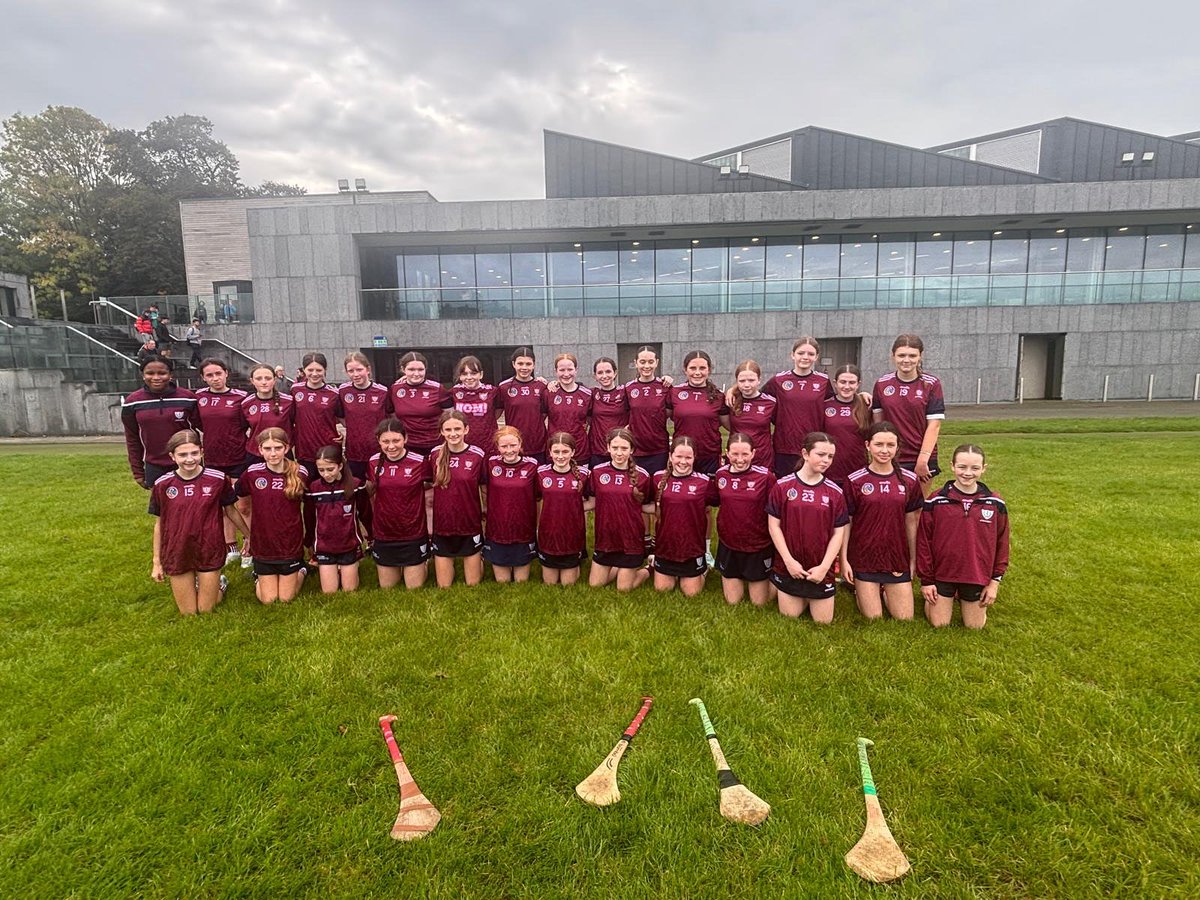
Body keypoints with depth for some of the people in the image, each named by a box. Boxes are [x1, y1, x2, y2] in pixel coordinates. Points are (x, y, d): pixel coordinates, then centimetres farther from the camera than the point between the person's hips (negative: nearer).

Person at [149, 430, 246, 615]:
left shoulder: (218, 479, -11)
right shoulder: (162, 485, -7)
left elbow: (230, 511, 4)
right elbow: (159, 524, 3)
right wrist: (156, 562, 7)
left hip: (209, 552, -1)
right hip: (177, 554, 1)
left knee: (206, 610, 7)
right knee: (188, 612, 10)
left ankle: (219, 583, 35)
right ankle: (195, 584, 39)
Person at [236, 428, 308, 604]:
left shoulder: (300, 473, -12)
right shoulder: (252, 473, -9)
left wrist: (306, 538, 2)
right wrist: (251, 533, 10)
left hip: (291, 544, -1)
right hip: (263, 544, 1)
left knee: (286, 599, 7)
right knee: (268, 599, 7)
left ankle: (300, 570, 35)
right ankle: (259, 577, 36)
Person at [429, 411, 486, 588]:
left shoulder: (477, 455, -10)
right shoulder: (435, 454, -4)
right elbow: (430, 484, 10)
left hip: (470, 527, -2)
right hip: (442, 526, 2)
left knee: (473, 584, 10)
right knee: (444, 586, 10)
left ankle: (478, 560, 40)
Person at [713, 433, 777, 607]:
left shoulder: (766, 476, -17)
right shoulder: (721, 474, -7)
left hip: (759, 546, -2)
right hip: (729, 546, 3)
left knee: (760, 602, 11)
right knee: (732, 601, 13)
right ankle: (728, 577, 42)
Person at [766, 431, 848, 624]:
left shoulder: (835, 492, -2)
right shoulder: (783, 486, -7)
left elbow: (838, 533, -1)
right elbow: (774, 525, -6)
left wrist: (824, 566, -11)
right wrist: (788, 560, -12)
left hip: (820, 569, 1)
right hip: (788, 566, -1)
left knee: (823, 621, 8)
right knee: (789, 616, 9)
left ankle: (813, 598, 37)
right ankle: (803, 599, 38)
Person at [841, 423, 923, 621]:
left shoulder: (909, 481, -1)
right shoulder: (855, 481, -8)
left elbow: (911, 521, 6)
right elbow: (846, 523, -4)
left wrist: (913, 559, 10)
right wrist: (844, 559, -6)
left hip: (898, 558, 3)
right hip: (864, 558, -2)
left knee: (904, 618, 6)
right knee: (873, 617, 2)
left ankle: (885, 592, 33)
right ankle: (859, 591, 31)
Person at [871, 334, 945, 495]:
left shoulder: (931, 384, -3)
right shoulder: (882, 384, 2)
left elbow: (934, 425, -6)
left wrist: (923, 459, -11)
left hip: (922, 459, -1)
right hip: (890, 459, 1)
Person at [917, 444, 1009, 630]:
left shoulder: (995, 504, -5)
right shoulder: (936, 501, -10)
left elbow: (1001, 543, 4)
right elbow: (924, 542, -5)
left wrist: (995, 581, 3)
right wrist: (926, 581, -4)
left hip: (978, 577, 1)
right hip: (942, 574, -1)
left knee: (975, 626, 10)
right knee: (939, 624, 5)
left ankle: (963, 597, 38)